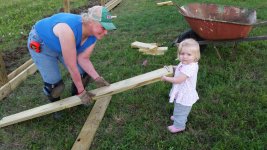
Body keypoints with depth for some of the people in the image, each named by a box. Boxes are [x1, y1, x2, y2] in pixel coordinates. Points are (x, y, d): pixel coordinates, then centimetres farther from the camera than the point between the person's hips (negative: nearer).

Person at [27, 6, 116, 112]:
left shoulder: (93, 35, -20)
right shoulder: (69, 30, -44)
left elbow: (83, 58, -14)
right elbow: (71, 66, -37)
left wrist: (97, 78, -26)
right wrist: (81, 91, -26)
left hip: (62, 45, 6)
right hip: (40, 43, -6)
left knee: (84, 74, -1)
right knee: (54, 84, -12)